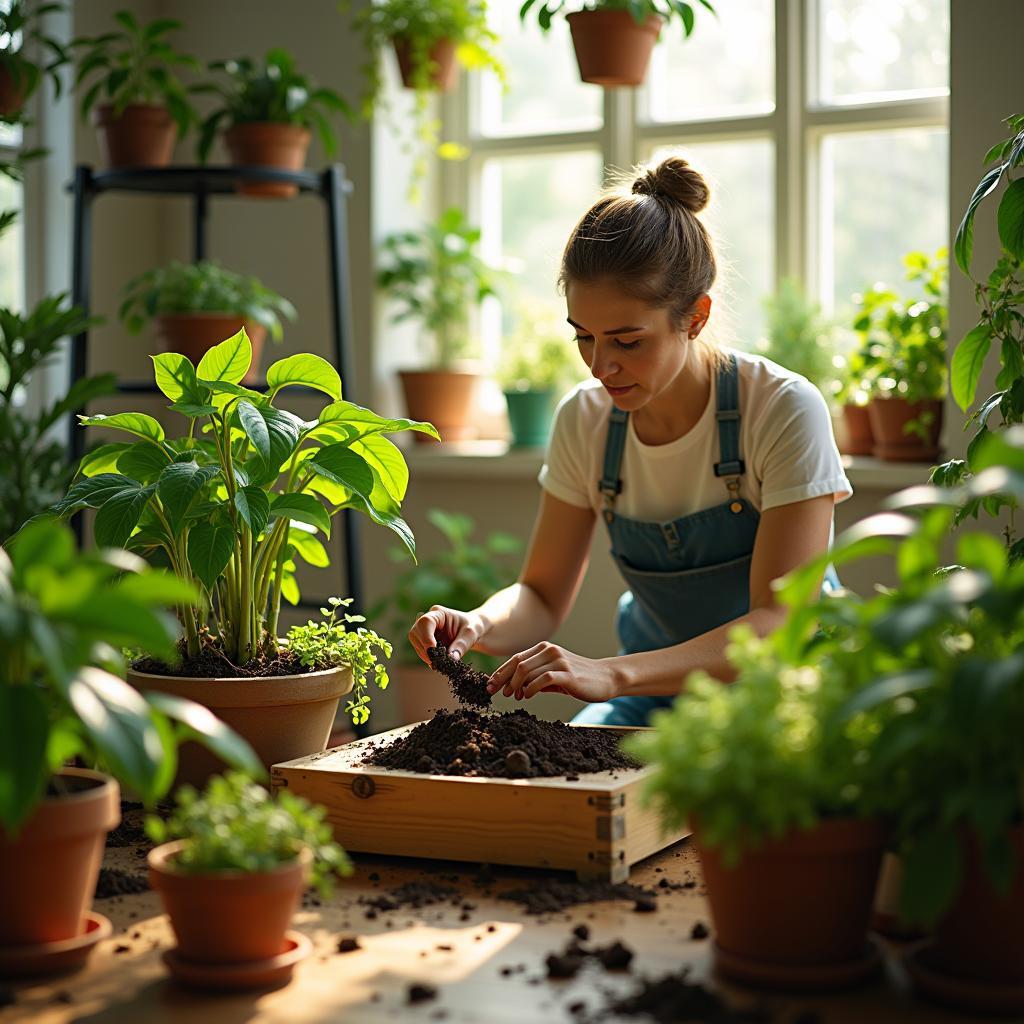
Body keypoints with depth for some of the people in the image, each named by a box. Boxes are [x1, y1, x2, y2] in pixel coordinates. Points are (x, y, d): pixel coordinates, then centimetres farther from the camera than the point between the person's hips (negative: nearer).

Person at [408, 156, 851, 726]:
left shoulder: (785, 411, -20)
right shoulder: (585, 421, -6)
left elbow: (781, 625, -26)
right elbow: (543, 597, 1)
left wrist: (614, 675, -39)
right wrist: (481, 626, -23)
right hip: (658, 691, 4)